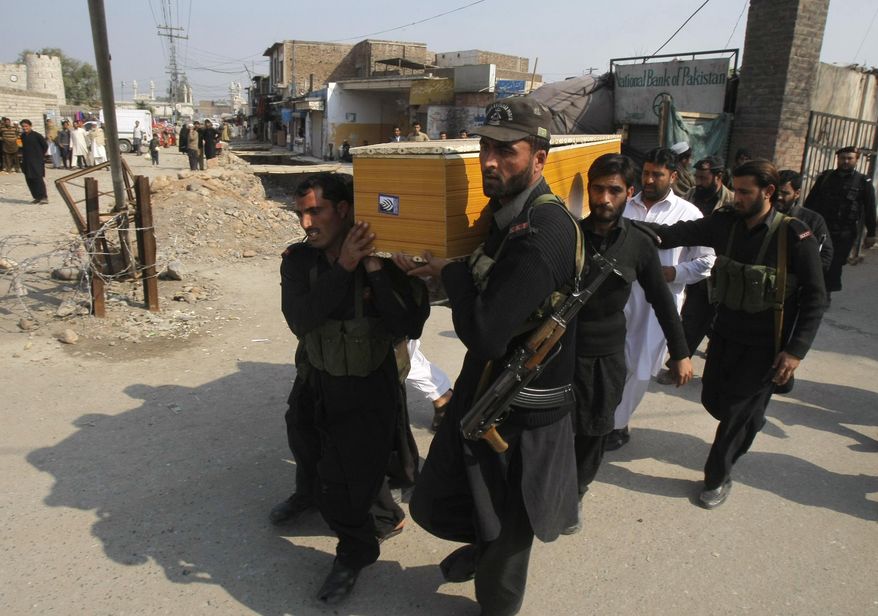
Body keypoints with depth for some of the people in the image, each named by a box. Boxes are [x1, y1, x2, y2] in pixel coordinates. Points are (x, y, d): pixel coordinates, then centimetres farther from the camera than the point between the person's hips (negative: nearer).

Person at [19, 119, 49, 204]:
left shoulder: (36, 135, -8)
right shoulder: (22, 136, 8)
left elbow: (45, 145, -3)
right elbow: (23, 147, 20)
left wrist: (41, 155, 0)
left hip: (37, 161, -6)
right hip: (27, 161, 6)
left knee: (38, 178, -13)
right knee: (29, 180, 5)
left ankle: (44, 197, -9)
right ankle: (37, 197, 12)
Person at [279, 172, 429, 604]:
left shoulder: (386, 260, -18)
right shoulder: (298, 260, -9)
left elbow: (410, 327, -28)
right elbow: (300, 321, -25)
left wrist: (375, 269, -33)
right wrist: (343, 266, -33)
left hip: (367, 394, -5)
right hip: (315, 387, 5)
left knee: (338, 490, 1)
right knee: (316, 463, 25)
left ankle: (355, 552, 32)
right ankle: (374, 492, 55)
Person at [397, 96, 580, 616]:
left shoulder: (544, 229, -27)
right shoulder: (508, 213, 4)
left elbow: (484, 334, -32)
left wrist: (451, 272, -17)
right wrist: (435, 270, -3)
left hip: (521, 416, -8)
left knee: (504, 535, 16)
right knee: (433, 505, 23)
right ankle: (483, 546, 53)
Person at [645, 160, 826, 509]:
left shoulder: (795, 237, -15)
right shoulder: (725, 224, -4)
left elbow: (814, 298, -11)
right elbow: (679, 233, -16)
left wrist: (796, 349, -16)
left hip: (763, 345, -4)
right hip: (724, 334, 5)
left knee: (736, 413, 2)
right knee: (712, 399, 16)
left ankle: (718, 477, 24)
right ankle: (752, 423, 50)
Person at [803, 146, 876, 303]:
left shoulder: (864, 183, 1)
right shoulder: (825, 177, 7)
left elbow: (870, 210, 1)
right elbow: (810, 201, 9)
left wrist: (871, 234, -2)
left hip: (845, 234, -2)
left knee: (835, 264, 1)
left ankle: (827, 292, 14)